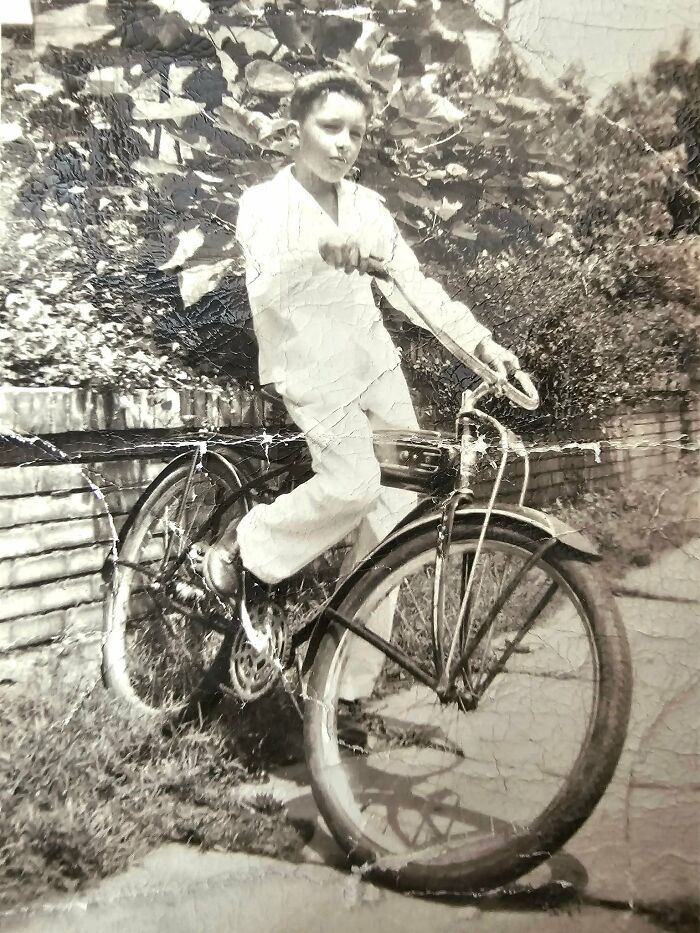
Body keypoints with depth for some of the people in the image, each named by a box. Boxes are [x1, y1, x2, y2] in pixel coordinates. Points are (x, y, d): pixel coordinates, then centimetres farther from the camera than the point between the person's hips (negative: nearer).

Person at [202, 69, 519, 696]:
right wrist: (322, 252, -49)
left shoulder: (366, 206, 5)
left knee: (399, 501, 3)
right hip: (313, 375, -5)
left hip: (376, 364, 5)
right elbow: (268, 286, -28)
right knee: (354, 486, -27)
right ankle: (243, 544, 3)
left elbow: (415, 284, 1)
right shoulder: (264, 205, -8)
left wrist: (480, 341, -12)